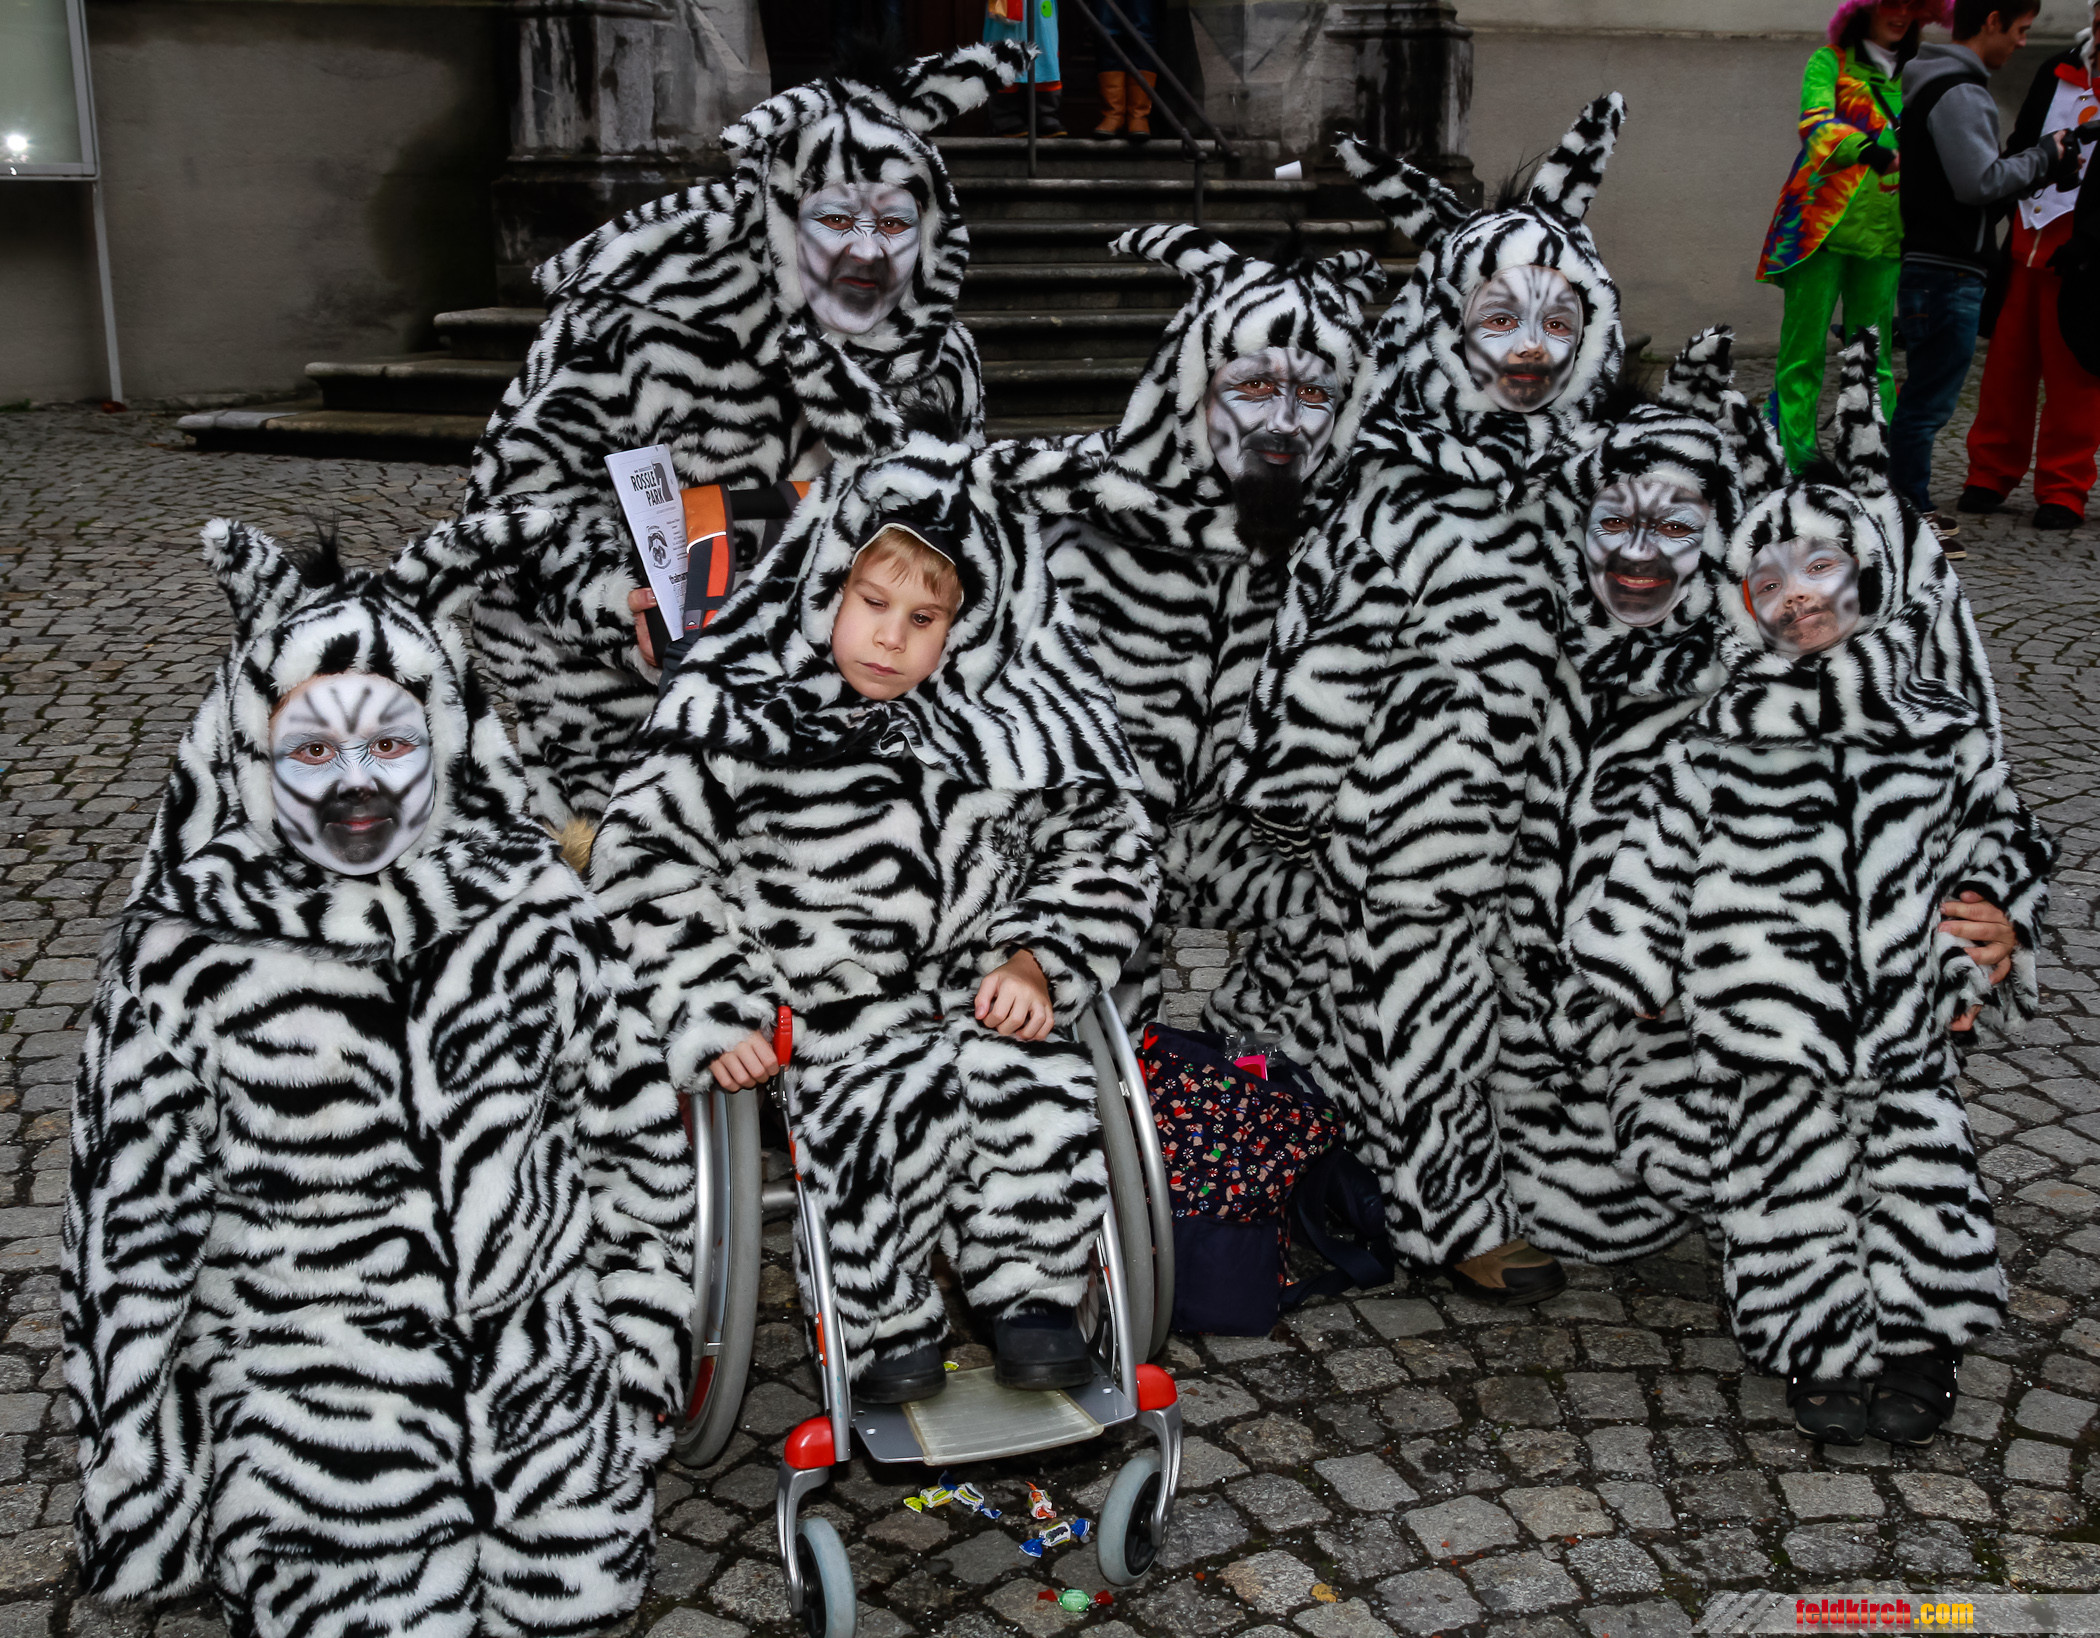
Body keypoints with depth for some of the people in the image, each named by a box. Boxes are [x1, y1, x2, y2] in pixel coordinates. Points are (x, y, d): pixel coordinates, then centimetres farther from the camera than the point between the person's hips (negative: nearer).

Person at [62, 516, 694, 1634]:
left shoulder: (531, 910, -3)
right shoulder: (185, 958, -9)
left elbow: (631, 1135, 5)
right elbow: (134, 1227, -2)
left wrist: (635, 1355, 6)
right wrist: (147, 1487, 2)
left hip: (543, 1411, 2)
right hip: (317, 1448, -1)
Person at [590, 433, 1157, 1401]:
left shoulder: (1012, 722, 6)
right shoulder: (739, 717, -4)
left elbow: (1100, 850, 14)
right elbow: (647, 863, -1)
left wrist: (1036, 960, -1)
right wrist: (713, 1015, -8)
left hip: (980, 989, 3)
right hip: (832, 1005, -3)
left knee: (1042, 1091, -25)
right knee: (898, 1105, -29)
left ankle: (1031, 1294, -3)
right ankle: (885, 1326, -8)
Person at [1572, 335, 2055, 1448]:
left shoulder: (1944, 735, 3)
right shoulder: (1720, 748, -2)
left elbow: (1999, 828, 15)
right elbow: (1659, 855, 1)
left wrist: (1996, 912, 2)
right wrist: (1638, 962, 2)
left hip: (1908, 1020, 1)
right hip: (1775, 1031, -1)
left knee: (1917, 1156, 7)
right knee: (1793, 1168, 3)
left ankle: (1917, 1336, 22)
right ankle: (1827, 1345, 16)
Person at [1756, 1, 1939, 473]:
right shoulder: (1828, 63, 3)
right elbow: (1816, 123, -16)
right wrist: (1871, 151, -33)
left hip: (1885, 234, 5)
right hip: (1823, 226, -4)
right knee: (1803, 349, -6)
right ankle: (1795, 460, -3)